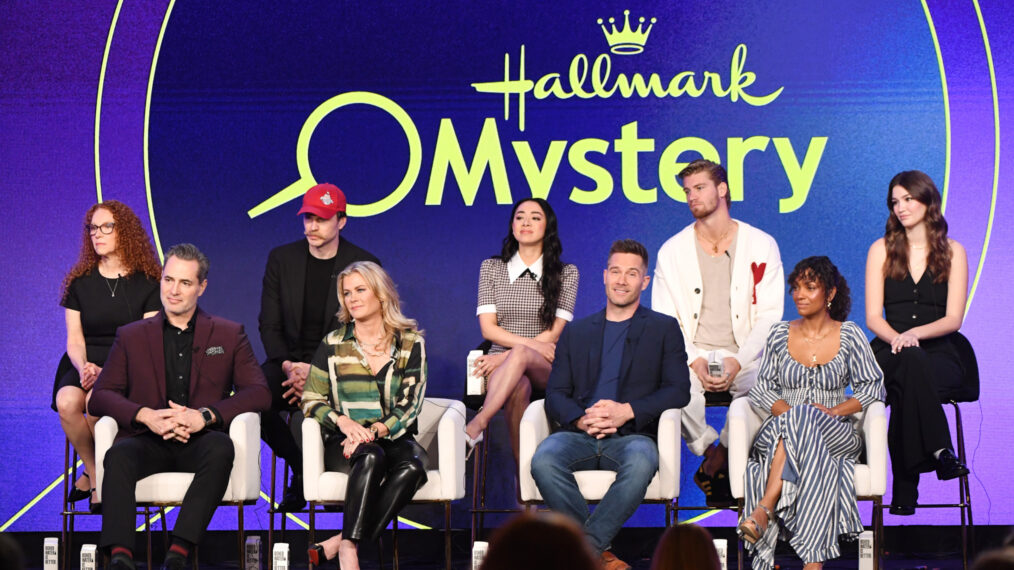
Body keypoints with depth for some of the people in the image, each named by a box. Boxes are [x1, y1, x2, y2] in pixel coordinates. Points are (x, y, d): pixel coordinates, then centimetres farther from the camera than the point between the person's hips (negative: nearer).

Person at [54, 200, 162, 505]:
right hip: (86, 365, 3)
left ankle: (93, 474, -8)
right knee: (67, 402, -32)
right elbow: (74, 340, 8)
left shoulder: (148, 282, 3)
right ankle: (96, 472, -8)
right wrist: (84, 367, -15)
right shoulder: (79, 282, 12)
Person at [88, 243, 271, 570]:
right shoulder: (131, 337, 18)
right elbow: (100, 397, 9)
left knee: (221, 449, -36)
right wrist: (145, 416, -12)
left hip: (200, 442, -1)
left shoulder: (229, 335, 16)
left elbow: (259, 393, 5)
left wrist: (205, 416, -12)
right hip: (150, 443, 1)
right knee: (119, 454, -33)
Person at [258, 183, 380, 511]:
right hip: (289, 362, 3)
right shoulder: (281, 259, 7)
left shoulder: (365, 265, -1)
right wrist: (288, 366, -15)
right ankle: (300, 468, -5)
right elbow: (269, 325, 6)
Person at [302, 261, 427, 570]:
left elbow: (409, 405, 0)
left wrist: (376, 431, -17)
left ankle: (340, 543, -36)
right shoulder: (333, 344, 8)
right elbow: (311, 401, 7)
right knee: (371, 457, -36)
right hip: (344, 441, -1)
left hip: (394, 437, 1)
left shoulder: (410, 343, 6)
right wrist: (344, 422, -13)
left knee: (412, 467, -34)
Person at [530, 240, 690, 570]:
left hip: (631, 434, -2)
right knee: (544, 459, -32)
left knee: (641, 462, -39)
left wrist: (627, 411, -12)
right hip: (580, 435, 2)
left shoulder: (664, 329, 15)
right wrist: (580, 419, -10)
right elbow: (555, 394, 13)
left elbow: (679, 391, 4)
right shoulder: (576, 332, 22)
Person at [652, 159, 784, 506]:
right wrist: (694, 361, -13)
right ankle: (710, 450, -9)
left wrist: (737, 362, -14)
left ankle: (718, 458, -9)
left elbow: (769, 315, 2)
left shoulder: (762, 245, 7)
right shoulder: (672, 251, 11)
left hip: (744, 356, 0)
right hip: (691, 356, 0)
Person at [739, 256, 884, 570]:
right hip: (781, 433, 1)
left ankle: (764, 509, -50)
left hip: (836, 434, -1)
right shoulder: (780, 333, 13)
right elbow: (760, 390, 9)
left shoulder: (850, 335, 8)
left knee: (801, 421, -38)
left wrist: (833, 411, -10)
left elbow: (873, 387, 5)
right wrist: (787, 410, -12)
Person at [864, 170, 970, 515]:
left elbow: (954, 319, 1)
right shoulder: (882, 250, 12)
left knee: (906, 384, -38)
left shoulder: (952, 252, 10)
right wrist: (896, 339, -18)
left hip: (939, 355, 0)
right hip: (889, 354, 0)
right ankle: (938, 451, -51)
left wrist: (915, 334, -19)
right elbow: (873, 317, 5)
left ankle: (905, 489, -42)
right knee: (911, 361, -39)